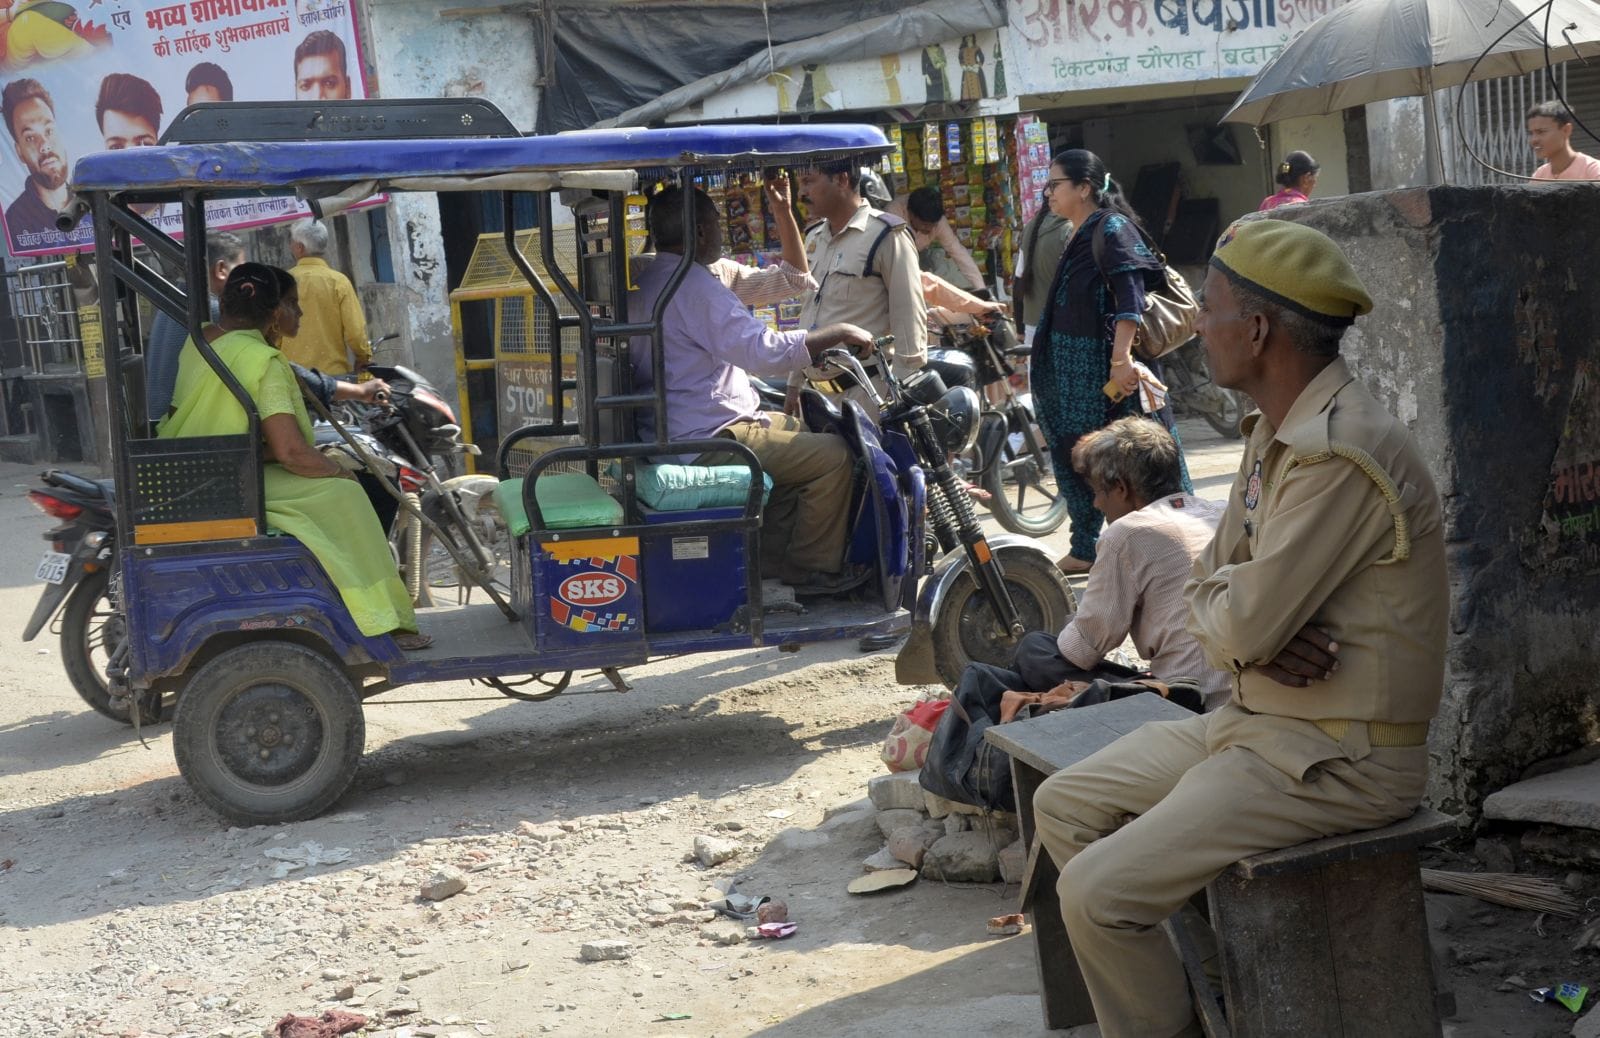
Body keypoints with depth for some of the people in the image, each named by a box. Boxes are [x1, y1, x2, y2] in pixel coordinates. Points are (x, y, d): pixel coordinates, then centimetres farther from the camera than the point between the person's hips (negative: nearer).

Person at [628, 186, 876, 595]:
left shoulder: (647, 282, 14)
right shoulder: (693, 286, -20)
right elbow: (763, 349, -27)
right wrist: (838, 333, -18)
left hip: (670, 431, 11)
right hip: (707, 438, -11)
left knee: (797, 432, 26)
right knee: (833, 455, -11)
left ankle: (774, 552, 23)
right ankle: (812, 569, 1)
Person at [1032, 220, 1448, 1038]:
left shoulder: (1338, 454, -24)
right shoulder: (1275, 431, 10)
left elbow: (1243, 625, -25)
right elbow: (1209, 583, 11)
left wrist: (1216, 604, -1)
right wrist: (1249, 639, -12)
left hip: (1338, 757, -10)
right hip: (1259, 718, 10)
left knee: (1098, 891, -18)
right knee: (1063, 806, 12)